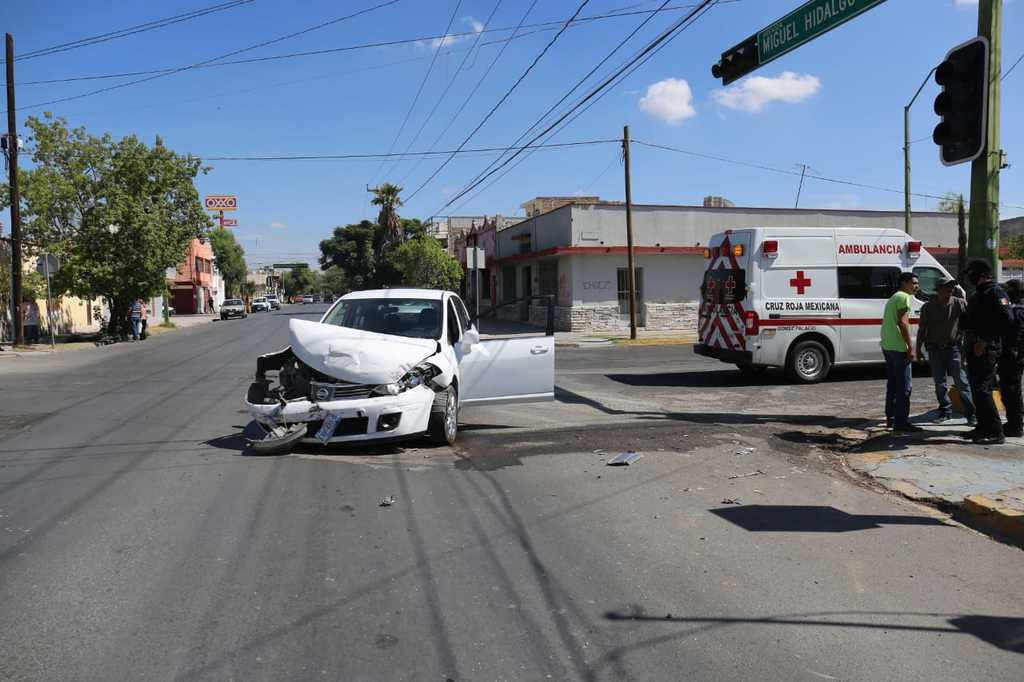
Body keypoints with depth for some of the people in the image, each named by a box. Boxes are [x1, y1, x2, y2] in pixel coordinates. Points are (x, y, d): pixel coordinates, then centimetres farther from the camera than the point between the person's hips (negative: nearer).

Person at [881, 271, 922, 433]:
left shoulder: (893, 297, 22)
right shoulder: (904, 297, -8)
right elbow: (903, 322, -18)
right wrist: (911, 347, -19)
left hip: (887, 346, 10)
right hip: (899, 347, -10)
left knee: (893, 384, 16)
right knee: (904, 386, -9)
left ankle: (891, 418, 22)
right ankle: (901, 422, -10)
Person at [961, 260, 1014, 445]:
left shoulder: (995, 292, -10)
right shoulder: (978, 294, 20)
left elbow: (1005, 319, -21)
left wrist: (985, 341, -22)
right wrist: (971, 340, 14)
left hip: (986, 349, -10)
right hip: (975, 348, 10)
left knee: (982, 389, -13)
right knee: (977, 389, 14)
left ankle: (996, 432, -10)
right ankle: (983, 427, 23)